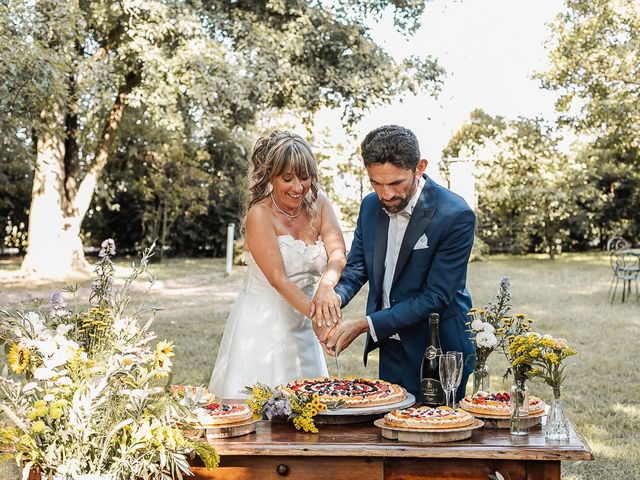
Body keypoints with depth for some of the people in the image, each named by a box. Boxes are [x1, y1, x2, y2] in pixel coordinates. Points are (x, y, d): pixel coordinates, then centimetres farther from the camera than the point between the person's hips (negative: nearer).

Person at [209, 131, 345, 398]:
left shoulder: (318, 204, 1)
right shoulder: (260, 214, -14)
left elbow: (338, 253, -13)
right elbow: (278, 278, -21)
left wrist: (326, 285, -34)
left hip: (302, 327, 5)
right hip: (262, 326, -5)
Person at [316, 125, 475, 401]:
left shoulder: (456, 216, -20)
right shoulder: (371, 205, 0)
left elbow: (434, 297, -21)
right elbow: (355, 267, 7)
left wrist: (365, 325, -23)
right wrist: (334, 296, -16)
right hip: (390, 347, 6)